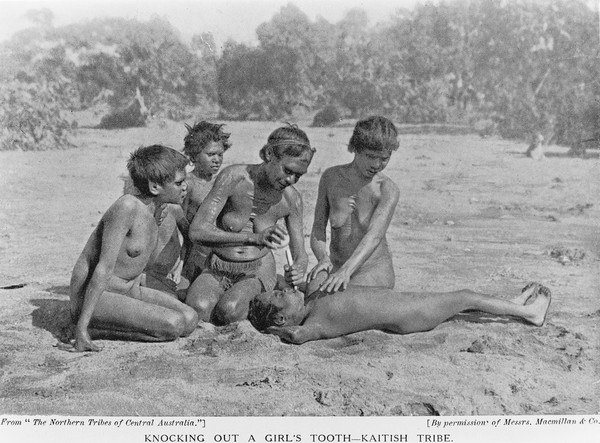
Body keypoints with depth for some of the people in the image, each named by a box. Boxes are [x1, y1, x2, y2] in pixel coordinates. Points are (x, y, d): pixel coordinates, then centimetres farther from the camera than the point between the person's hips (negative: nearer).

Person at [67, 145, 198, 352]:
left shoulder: (158, 208, 5)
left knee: (190, 319, -6)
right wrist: (81, 328, -25)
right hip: (93, 298, -9)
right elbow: (104, 268, -24)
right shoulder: (127, 206, -22)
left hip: (130, 291, 9)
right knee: (174, 325, -21)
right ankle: (91, 329, -10)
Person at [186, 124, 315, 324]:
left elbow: (300, 253, 0)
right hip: (216, 270, 0)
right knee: (197, 308, -33)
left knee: (229, 310, -32)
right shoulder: (233, 177, -21)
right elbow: (197, 231, -26)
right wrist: (254, 237, -36)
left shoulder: (291, 199, -12)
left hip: (257, 271, 1)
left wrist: (299, 269, -27)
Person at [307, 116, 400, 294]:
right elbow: (317, 231, -2)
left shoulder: (388, 189, -11)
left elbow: (374, 235, -26)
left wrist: (346, 271, -43)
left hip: (374, 272, -3)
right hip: (337, 268, 3)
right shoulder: (331, 177, 0)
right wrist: (323, 258, -25)